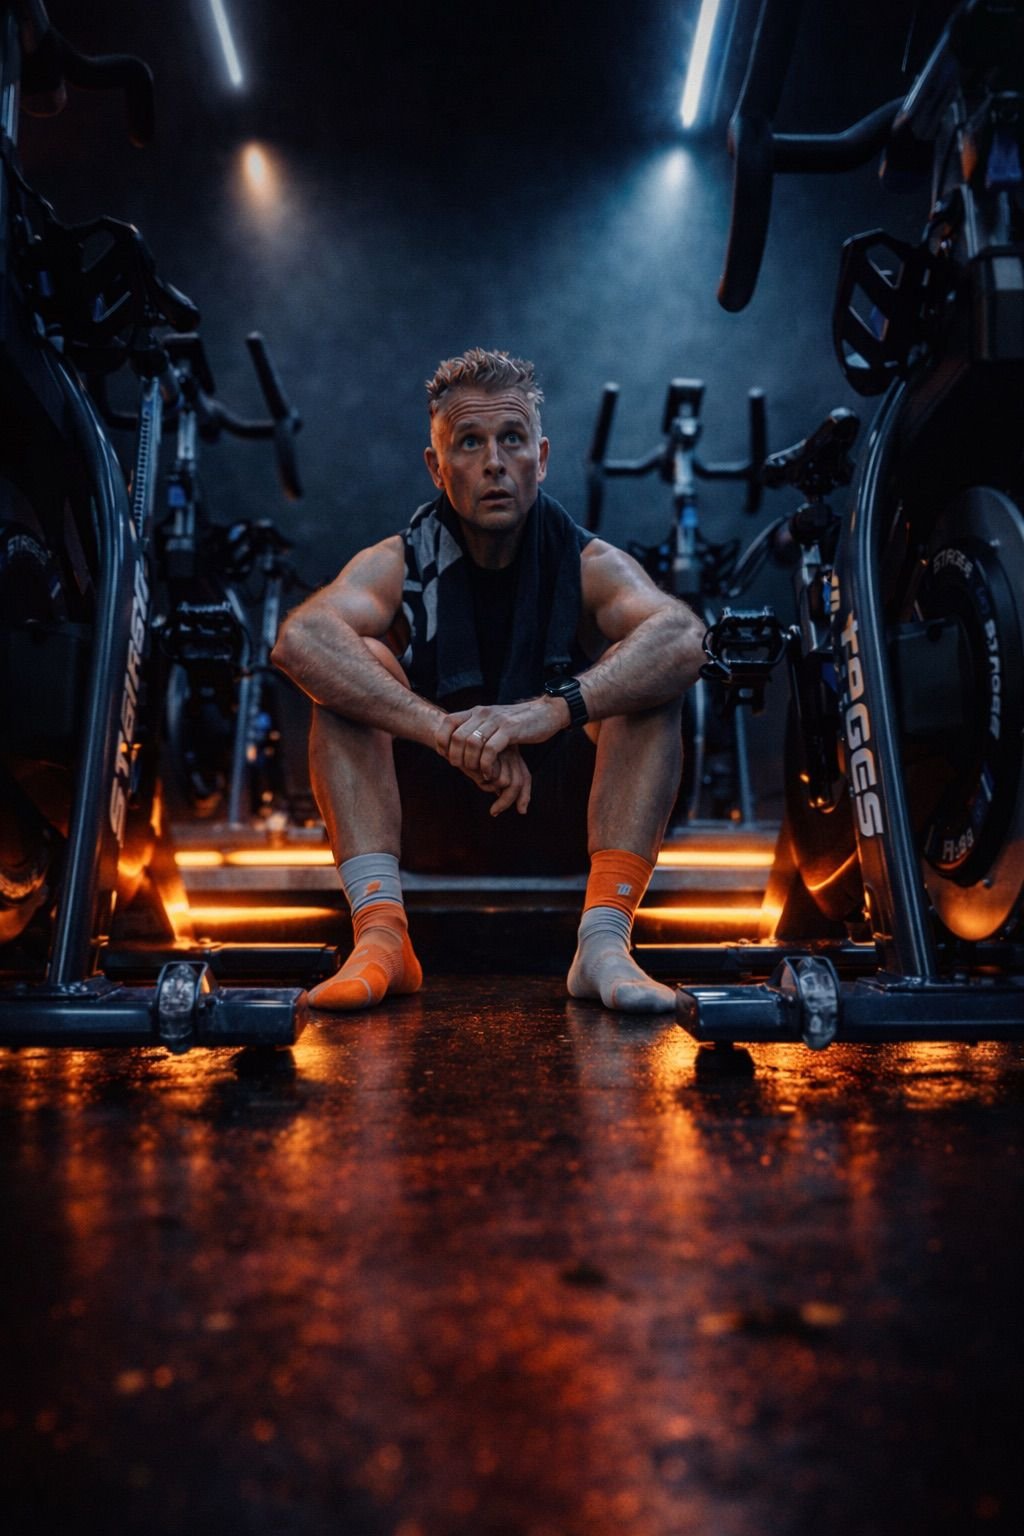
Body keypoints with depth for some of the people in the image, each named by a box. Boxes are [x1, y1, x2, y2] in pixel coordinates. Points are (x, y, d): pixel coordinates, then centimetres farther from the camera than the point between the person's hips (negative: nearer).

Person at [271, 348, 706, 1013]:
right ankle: (381, 933, -32)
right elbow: (300, 639, -29)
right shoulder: (398, 564, -8)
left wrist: (554, 708, -47)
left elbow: (683, 638, -30)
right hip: (429, 819, 0)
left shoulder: (590, 564, -8)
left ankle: (605, 940, -34)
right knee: (357, 666, -21)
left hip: (566, 814, 0)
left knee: (644, 678, -23)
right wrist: (446, 730, -43)